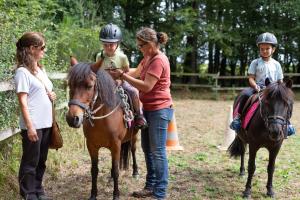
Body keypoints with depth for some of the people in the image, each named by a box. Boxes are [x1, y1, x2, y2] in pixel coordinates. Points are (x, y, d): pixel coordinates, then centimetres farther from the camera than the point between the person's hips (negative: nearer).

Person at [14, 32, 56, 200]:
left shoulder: (41, 69, 11)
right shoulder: (23, 72, -12)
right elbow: (23, 101, -16)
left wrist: (52, 96, 1)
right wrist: (30, 126, -20)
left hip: (46, 123, 8)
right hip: (33, 125, -8)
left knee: (41, 161, 17)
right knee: (30, 162, 4)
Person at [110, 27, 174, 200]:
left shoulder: (159, 60, -20)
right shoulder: (149, 57, 10)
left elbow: (146, 86, -25)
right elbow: (136, 72, 17)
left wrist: (123, 75, -20)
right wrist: (119, 71, 2)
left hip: (159, 110, -10)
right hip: (149, 109, 10)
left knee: (158, 151, -4)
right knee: (147, 149, 15)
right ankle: (151, 186, 27)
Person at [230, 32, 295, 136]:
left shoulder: (276, 64, 11)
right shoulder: (255, 63, 5)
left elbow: (280, 81, 13)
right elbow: (251, 78, 0)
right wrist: (255, 86, -19)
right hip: (257, 87, -2)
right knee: (245, 93, -33)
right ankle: (238, 116, -20)